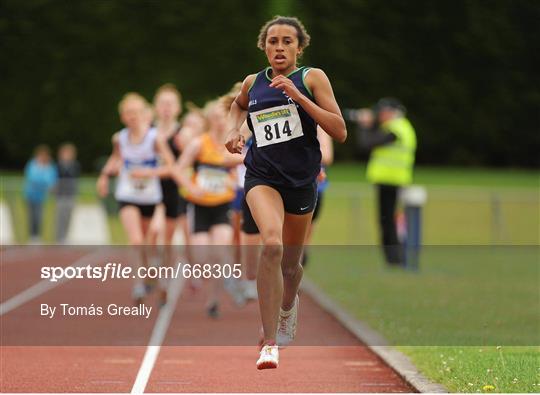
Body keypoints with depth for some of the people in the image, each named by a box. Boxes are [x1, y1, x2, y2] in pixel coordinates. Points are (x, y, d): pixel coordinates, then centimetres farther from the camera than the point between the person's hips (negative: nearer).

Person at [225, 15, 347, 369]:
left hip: (302, 181, 0)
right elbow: (238, 105, 31)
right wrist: (234, 130, 9)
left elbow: (340, 132, -12)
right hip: (262, 177, 0)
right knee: (272, 243, -28)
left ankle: (288, 305, 55)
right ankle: (270, 343, -27)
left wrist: (298, 96, -18)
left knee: (291, 263, 16)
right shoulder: (253, 83, 5)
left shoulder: (312, 78, -3)